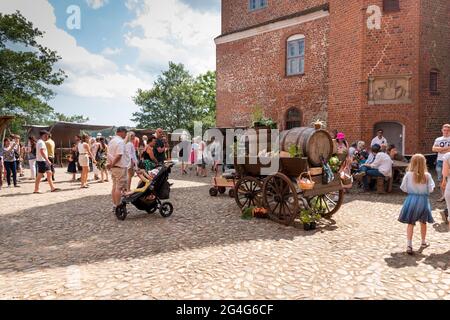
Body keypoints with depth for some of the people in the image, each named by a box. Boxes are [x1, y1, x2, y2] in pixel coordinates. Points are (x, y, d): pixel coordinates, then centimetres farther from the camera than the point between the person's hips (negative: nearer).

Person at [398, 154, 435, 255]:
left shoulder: (408, 174, -10)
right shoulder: (427, 175, -9)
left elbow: (403, 188, -5)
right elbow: (430, 189, -5)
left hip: (411, 199, -1)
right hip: (423, 200, 1)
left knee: (410, 223, 5)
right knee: (423, 222, 20)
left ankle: (409, 245, -3)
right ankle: (423, 243, 37)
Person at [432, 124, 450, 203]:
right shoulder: (438, 139, 13)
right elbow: (434, 149, -2)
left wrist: (440, 149, -8)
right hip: (440, 161, 4)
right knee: (441, 179, 7)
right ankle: (443, 195, 15)